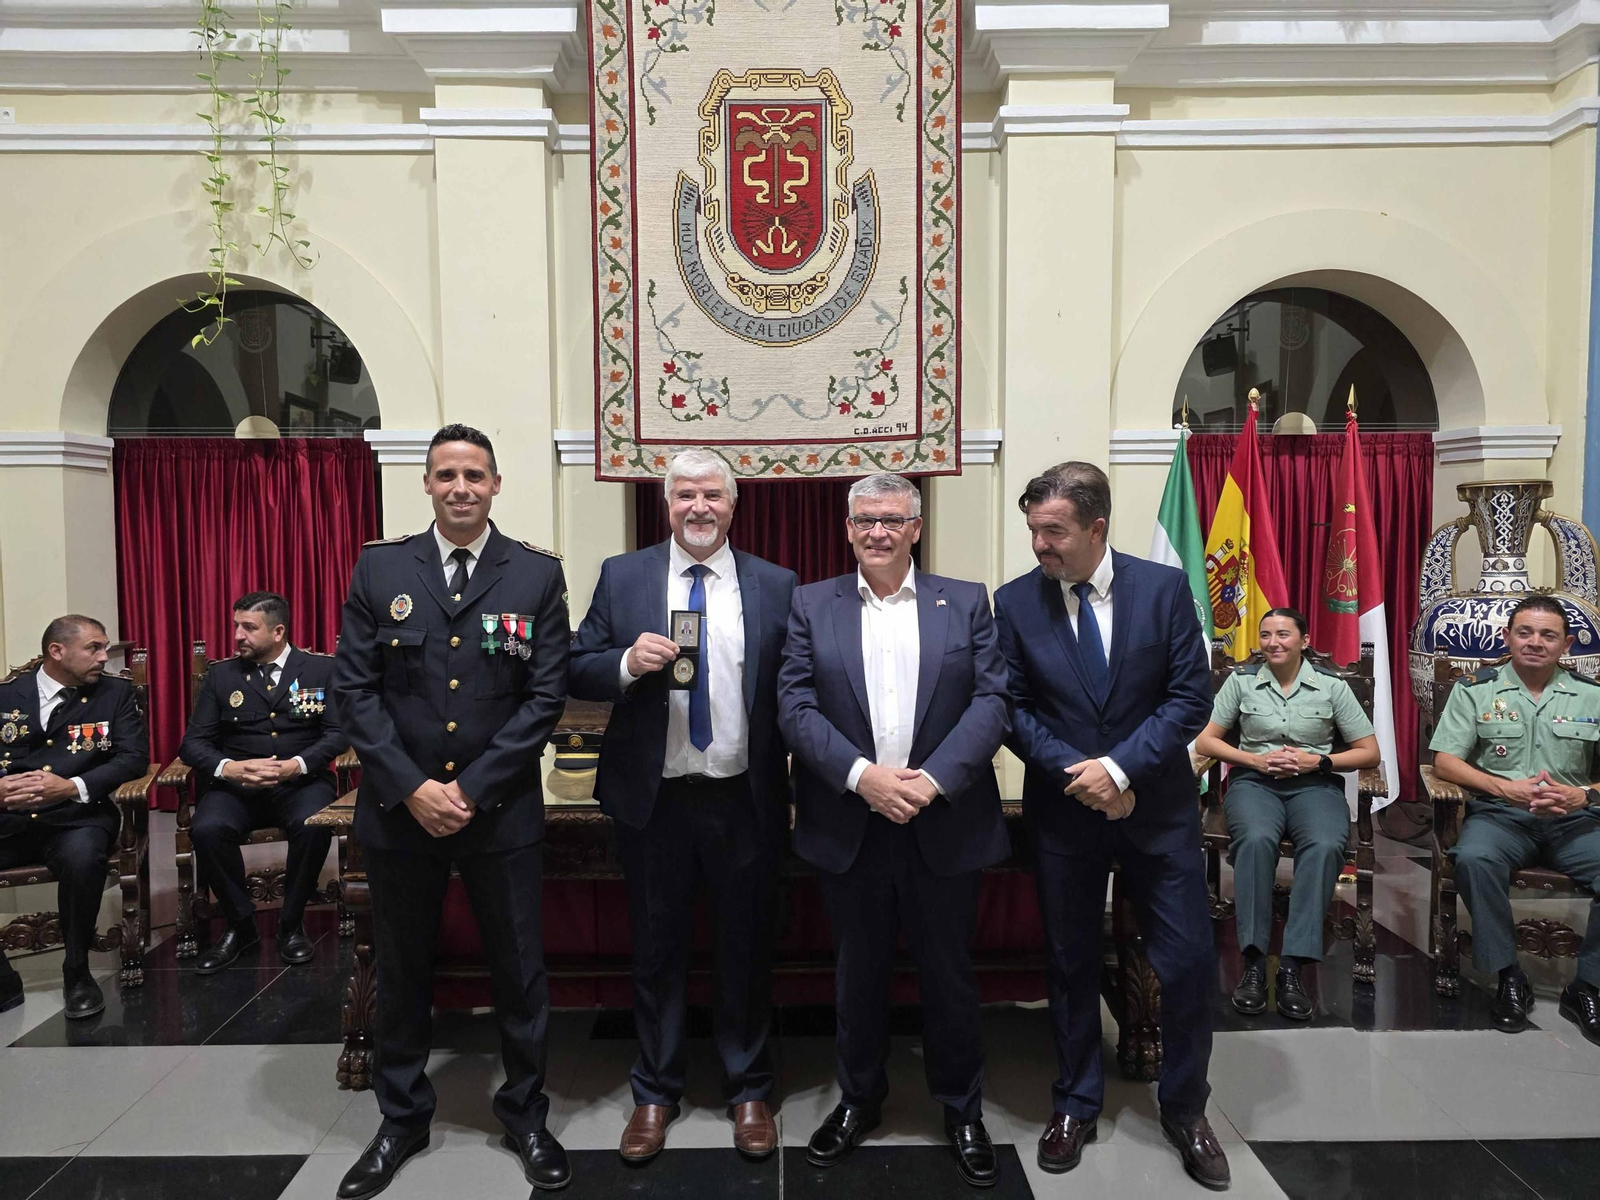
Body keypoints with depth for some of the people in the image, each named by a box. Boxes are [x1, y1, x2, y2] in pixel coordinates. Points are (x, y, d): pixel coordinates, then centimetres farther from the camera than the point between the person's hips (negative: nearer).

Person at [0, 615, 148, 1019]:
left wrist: (72, 786, -17)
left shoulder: (116, 693, 7)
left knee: (81, 857, -34)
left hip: (76, 815, -2)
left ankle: (77, 974, -10)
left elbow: (134, 757, -3)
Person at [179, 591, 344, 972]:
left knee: (312, 826, -33)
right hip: (236, 785, 2)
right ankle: (241, 924, -5)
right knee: (206, 829, -28)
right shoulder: (221, 675, 10)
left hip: (301, 781, -2)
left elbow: (337, 733, -3)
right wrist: (229, 768, -16)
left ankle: (291, 923, -8)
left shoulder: (323, 669, 4)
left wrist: (296, 765, -20)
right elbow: (193, 742, 5)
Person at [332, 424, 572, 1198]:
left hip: (501, 810, -1)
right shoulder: (379, 569, 2)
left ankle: (525, 1116, 29)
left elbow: (546, 695, -5)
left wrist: (472, 788, -11)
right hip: (398, 809, 1)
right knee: (401, 973, 15)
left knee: (520, 971, 9)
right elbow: (353, 689, -1)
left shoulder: (537, 575, -1)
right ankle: (402, 1120, 35)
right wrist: (412, 788, -11)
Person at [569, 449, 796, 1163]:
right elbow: (578, 673, 1)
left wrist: (795, 779, -8)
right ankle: (655, 1095, 34)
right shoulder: (622, 577, 2)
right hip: (654, 800, 0)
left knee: (747, 950, 13)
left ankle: (748, 1091, 33)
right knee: (657, 950, 14)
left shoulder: (775, 586, 1)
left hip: (746, 801, 0)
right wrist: (627, 663, -18)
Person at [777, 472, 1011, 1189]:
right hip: (849, 827, 1)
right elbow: (795, 706, -5)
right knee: (858, 973, 16)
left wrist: (931, 780, -18)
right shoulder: (811, 606, 3)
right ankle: (858, 1100, 37)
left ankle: (962, 1110, 34)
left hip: (944, 827, 0)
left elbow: (992, 701, -5)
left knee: (950, 974, 13)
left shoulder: (966, 603, 3)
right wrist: (862, 774, -17)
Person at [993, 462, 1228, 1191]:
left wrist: (1121, 767, -17)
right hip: (1062, 808, 1)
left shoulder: (1164, 588, -7)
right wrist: (1076, 774, -15)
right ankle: (1077, 1105, 32)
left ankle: (1184, 1111, 28)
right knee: (1071, 964, 12)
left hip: (1157, 805, 0)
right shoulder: (1015, 603, -5)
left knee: (1189, 963, 5)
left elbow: (1191, 695, -9)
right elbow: (1012, 709, -4)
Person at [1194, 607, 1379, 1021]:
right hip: (1254, 781, 0)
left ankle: (1293, 966, -31)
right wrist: (1257, 759, -8)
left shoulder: (1332, 685, 7)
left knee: (1325, 846, -34)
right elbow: (1204, 742, 6)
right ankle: (1253, 961, -31)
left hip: (1315, 784, 1)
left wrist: (1318, 761, -8)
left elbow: (1369, 752, 8)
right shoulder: (1241, 680, 8)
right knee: (1256, 839, -35)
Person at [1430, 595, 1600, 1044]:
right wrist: (1508, 789, -14)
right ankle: (1508, 977, -16)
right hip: (1501, 812, -1)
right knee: (1473, 859, -35)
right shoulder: (1475, 691, 7)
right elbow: (1445, 761, 0)